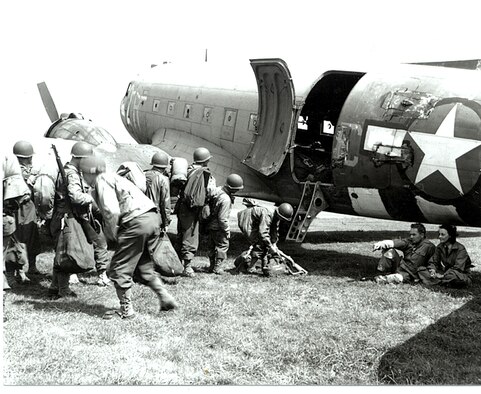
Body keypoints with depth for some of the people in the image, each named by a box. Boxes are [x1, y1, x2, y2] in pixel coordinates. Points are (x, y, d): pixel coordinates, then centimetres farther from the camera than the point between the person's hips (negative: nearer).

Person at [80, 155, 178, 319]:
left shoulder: (102, 180, -2)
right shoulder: (113, 178, 26)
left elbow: (112, 211, -15)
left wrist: (111, 233, -2)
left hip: (138, 221, -9)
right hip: (153, 218, 9)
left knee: (119, 269, 3)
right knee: (143, 267, 23)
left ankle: (126, 310, 8)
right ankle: (166, 299, 18)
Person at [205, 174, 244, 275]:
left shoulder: (218, 190, -2)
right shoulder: (226, 199, -29)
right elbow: (222, 218, -25)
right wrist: (227, 230, -12)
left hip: (210, 225, 9)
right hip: (218, 227, -9)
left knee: (212, 246, 17)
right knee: (223, 245, 4)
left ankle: (212, 266, 26)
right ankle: (217, 268, 5)